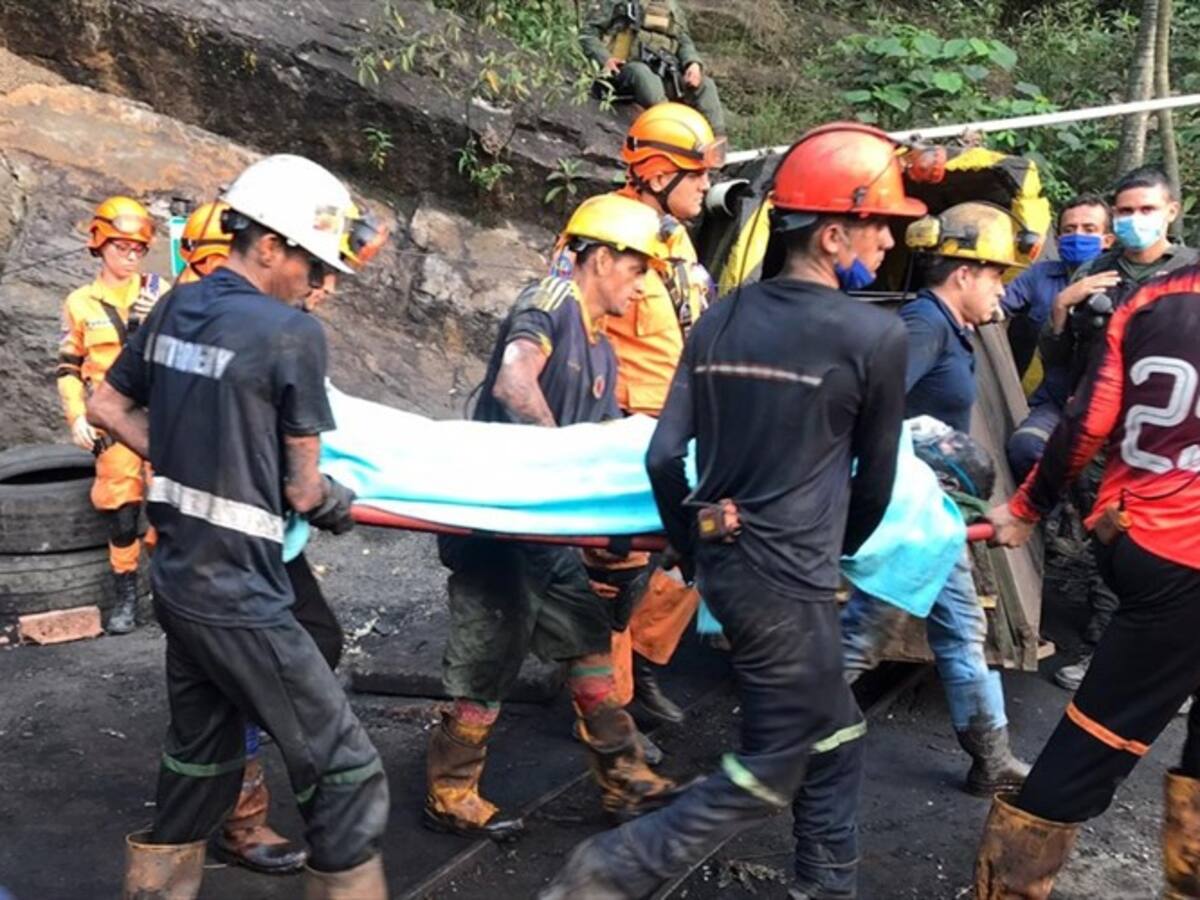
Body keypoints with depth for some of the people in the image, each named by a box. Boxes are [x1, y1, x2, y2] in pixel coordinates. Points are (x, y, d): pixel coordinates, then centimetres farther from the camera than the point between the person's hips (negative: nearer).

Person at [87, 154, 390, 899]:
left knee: (200, 752, 25)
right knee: (345, 769, 1)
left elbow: (106, 406, 18)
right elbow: (304, 492, -10)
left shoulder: (174, 310, 5)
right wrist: (339, 501, 10)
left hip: (179, 574, 9)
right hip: (239, 593, -9)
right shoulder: (292, 333, -16)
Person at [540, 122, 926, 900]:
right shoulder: (877, 336, -11)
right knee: (767, 777, 10)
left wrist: (692, 551, 16)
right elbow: (876, 480, 1)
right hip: (789, 579, -7)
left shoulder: (720, 321, 4)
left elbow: (665, 457, 1)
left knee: (835, 740, 24)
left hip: (724, 563, 7)